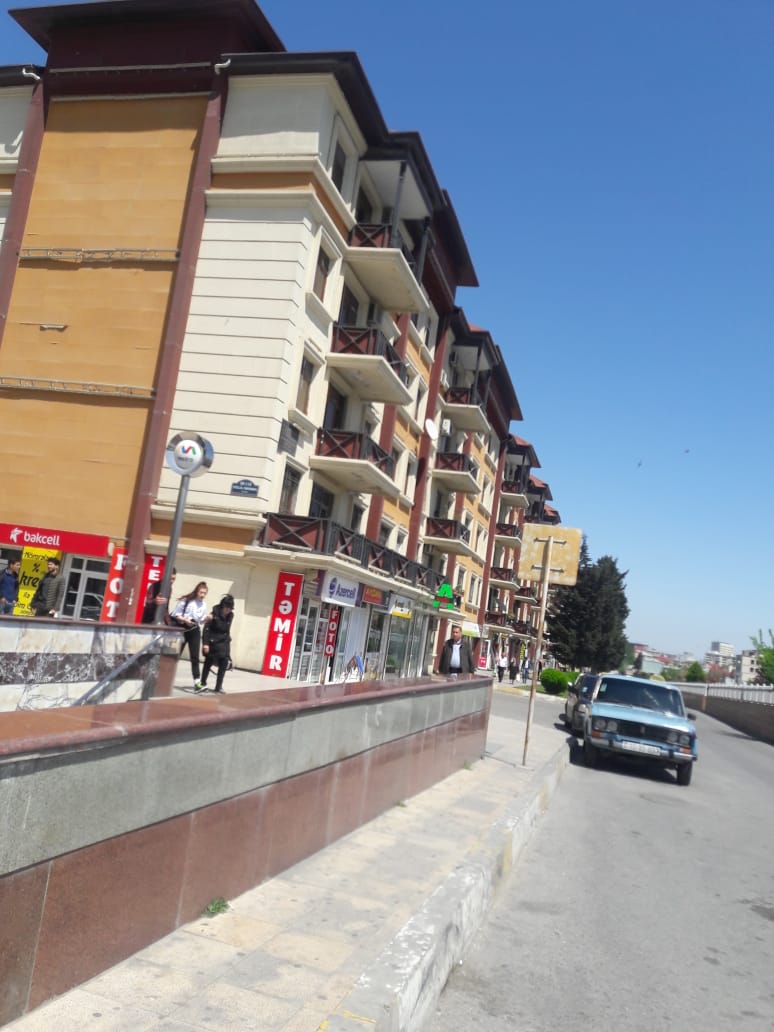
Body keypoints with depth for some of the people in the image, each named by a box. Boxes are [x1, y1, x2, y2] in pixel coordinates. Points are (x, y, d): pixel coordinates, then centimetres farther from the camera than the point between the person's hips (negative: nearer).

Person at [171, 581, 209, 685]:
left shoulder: (203, 604, 3)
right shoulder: (185, 601, -11)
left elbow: (201, 621, 8)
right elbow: (175, 614, -7)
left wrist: (206, 618, -12)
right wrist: (185, 620, -21)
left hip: (195, 631, 3)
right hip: (182, 630, -3)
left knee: (195, 657, 0)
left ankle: (197, 681, -2)